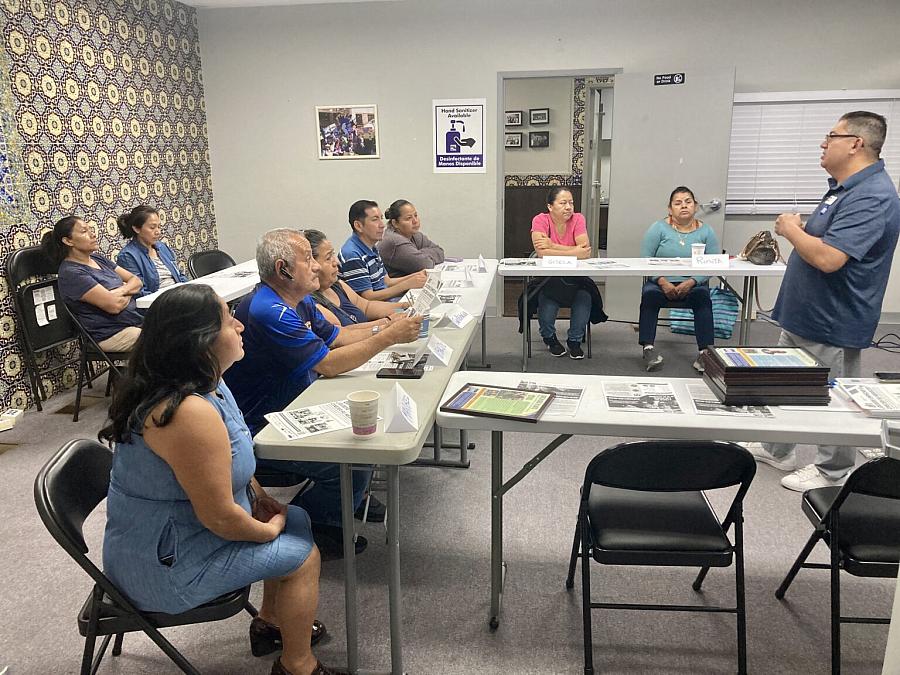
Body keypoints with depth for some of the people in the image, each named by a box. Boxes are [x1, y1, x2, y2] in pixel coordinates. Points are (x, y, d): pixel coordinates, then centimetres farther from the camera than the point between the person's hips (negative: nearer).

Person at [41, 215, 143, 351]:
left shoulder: (97, 258, 14)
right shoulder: (71, 273, -12)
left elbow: (136, 281, 11)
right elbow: (114, 305, -20)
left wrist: (121, 291, -9)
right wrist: (128, 294, 1)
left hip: (136, 321, 8)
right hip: (113, 334, -8)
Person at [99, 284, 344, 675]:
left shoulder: (201, 381, -3)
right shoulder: (190, 414, -34)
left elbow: (229, 462, 12)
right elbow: (220, 516, -28)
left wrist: (263, 500, 4)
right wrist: (269, 529, -11)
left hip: (164, 530, 9)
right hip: (167, 563, -9)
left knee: (297, 520, 16)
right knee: (302, 556, -3)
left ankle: (270, 623, 33)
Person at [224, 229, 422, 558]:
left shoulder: (299, 300, 6)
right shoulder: (269, 311, -26)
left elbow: (335, 336, 13)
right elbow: (328, 364, -25)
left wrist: (382, 328, -1)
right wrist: (389, 337, -20)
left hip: (297, 410, 10)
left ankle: (352, 497, 29)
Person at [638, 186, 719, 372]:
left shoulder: (706, 231, 7)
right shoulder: (659, 228, 4)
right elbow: (645, 259, -4)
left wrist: (691, 282, -19)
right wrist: (663, 282, -18)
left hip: (693, 285, 1)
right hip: (662, 282, 0)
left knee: (703, 296, -30)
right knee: (649, 294, -31)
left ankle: (705, 352, -30)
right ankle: (648, 348, -30)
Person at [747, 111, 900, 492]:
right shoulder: (845, 187, 11)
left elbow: (828, 257, -33)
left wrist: (791, 229, -18)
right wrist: (799, 230, 4)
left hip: (832, 325, -11)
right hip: (802, 317, 11)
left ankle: (832, 472, 24)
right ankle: (777, 451, 37)